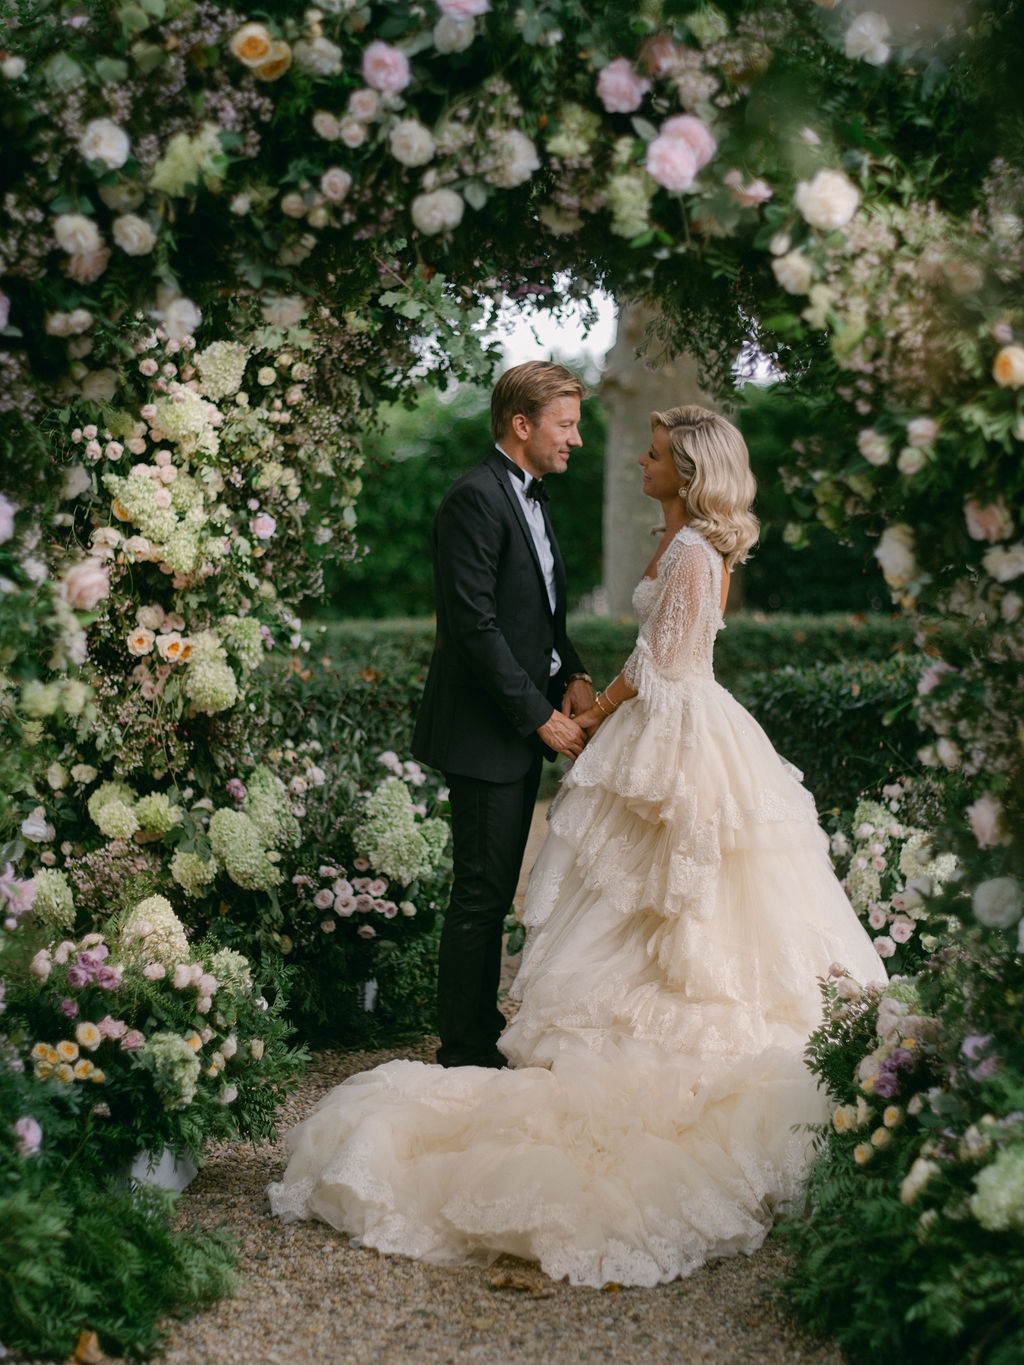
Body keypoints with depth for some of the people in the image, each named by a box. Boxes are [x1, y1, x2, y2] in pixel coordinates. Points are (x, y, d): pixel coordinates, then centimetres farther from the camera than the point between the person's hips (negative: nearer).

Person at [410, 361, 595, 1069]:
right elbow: (476, 626, -21)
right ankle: (465, 1054, 5)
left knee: (497, 893, 16)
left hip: (524, 728, 10)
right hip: (485, 734, -10)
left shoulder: (531, 499, 15)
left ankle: (484, 1029, 26)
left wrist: (573, 674, 3)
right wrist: (540, 717, -18)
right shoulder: (475, 499, -16)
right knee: (480, 896, -4)